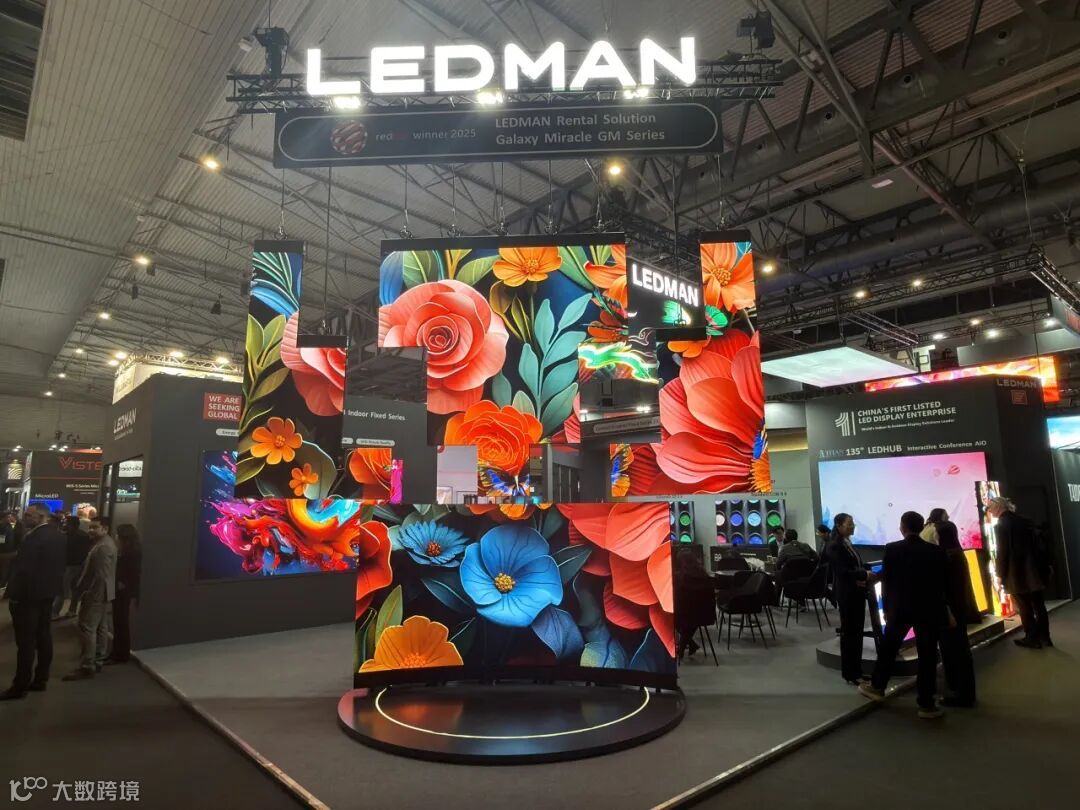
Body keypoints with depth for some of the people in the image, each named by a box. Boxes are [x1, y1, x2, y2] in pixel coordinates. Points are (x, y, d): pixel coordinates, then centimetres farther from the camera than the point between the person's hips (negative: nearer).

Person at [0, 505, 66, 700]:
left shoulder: (34, 537, -21)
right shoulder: (59, 535, 6)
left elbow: (23, 569, -21)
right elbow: (60, 564, 10)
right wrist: (54, 586, 15)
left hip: (29, 594, -8)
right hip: (48, 592, 8)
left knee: (26, 641, 0)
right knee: (44, 636, 14)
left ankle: (20, 686, 8)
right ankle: (40, 680, 22)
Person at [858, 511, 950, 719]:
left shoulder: (892, 549, -9)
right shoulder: (936, 551, -6)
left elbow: (886, 581, -4)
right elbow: (942, 584, -1)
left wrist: (887, 608, 8)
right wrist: (946, 612, 11)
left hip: (899, 608, 0)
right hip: (929, 610, 0)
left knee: (888, 648, 16)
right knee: (927, 655, 7)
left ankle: (877, 686, 29)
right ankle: (926, 704, 13)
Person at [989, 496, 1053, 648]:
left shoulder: (1000, 526, -14)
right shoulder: (1023, 519, 6)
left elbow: (1002, 552, -16)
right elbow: (1039, 542, 9)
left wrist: (1000, 574, -9)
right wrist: (1046, 564, 16)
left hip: (1017, 574, -6)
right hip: (1034, 570, 7)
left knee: (1024, 608, 5)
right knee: (1039, 605, 14)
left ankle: (1032, 639, 13)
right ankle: (1044, 637, 22)